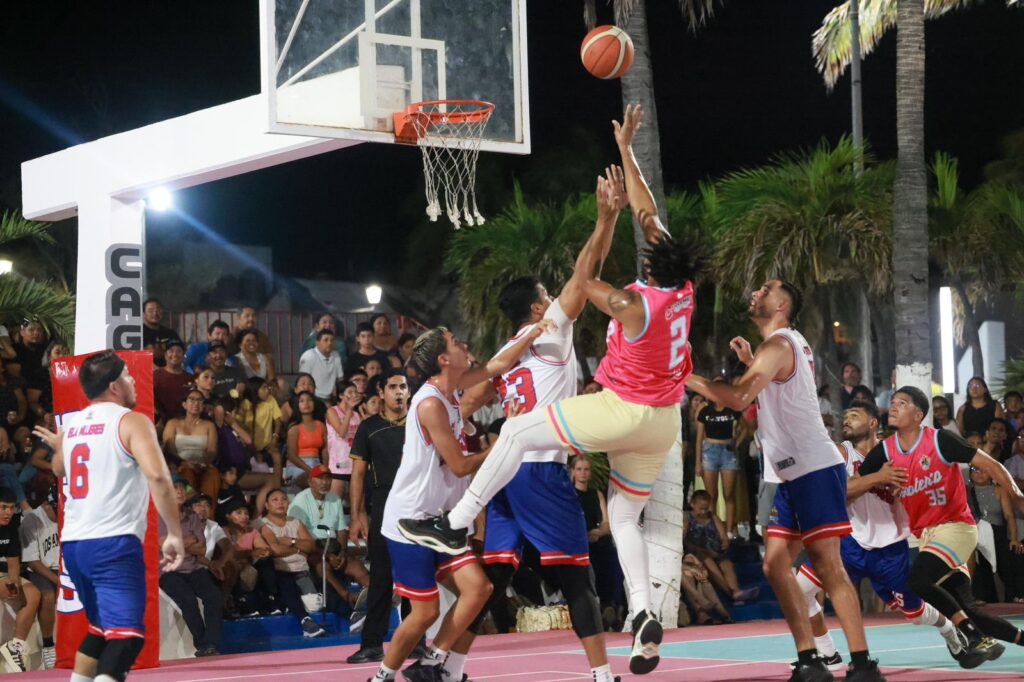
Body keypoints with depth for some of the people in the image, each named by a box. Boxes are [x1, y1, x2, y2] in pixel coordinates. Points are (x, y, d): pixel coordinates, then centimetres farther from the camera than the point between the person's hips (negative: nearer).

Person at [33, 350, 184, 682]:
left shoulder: (72, 425, 15)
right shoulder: (132, 421, -6)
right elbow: (157, 476, -21)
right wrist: (174, 534, -16)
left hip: (73, 543, 8)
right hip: (114, 543, -8)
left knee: (101, 627, 25)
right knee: (126, 635, -13)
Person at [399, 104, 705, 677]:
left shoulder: (636, 305, -22)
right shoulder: (684, 291, -3)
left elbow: (584, 276, -6)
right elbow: (650, 216, 4)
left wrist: (606, 218, -5)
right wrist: (625, 149, 8)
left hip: (624, 411, -7)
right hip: (664, 421, 7)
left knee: (517, 432, 1)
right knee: (625, 517, 14)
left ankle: (457, 526, 0)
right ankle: (644, 615, -4)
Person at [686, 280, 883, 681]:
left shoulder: (778, 344, -12)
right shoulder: (792, 343, 18)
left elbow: (739, 397, -24)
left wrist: (689, 379, -14)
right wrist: (749, 361, 27)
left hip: (816, 470, -10)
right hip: (794, 475, 10)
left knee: (827, 566, -11)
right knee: (776, 564, 7)